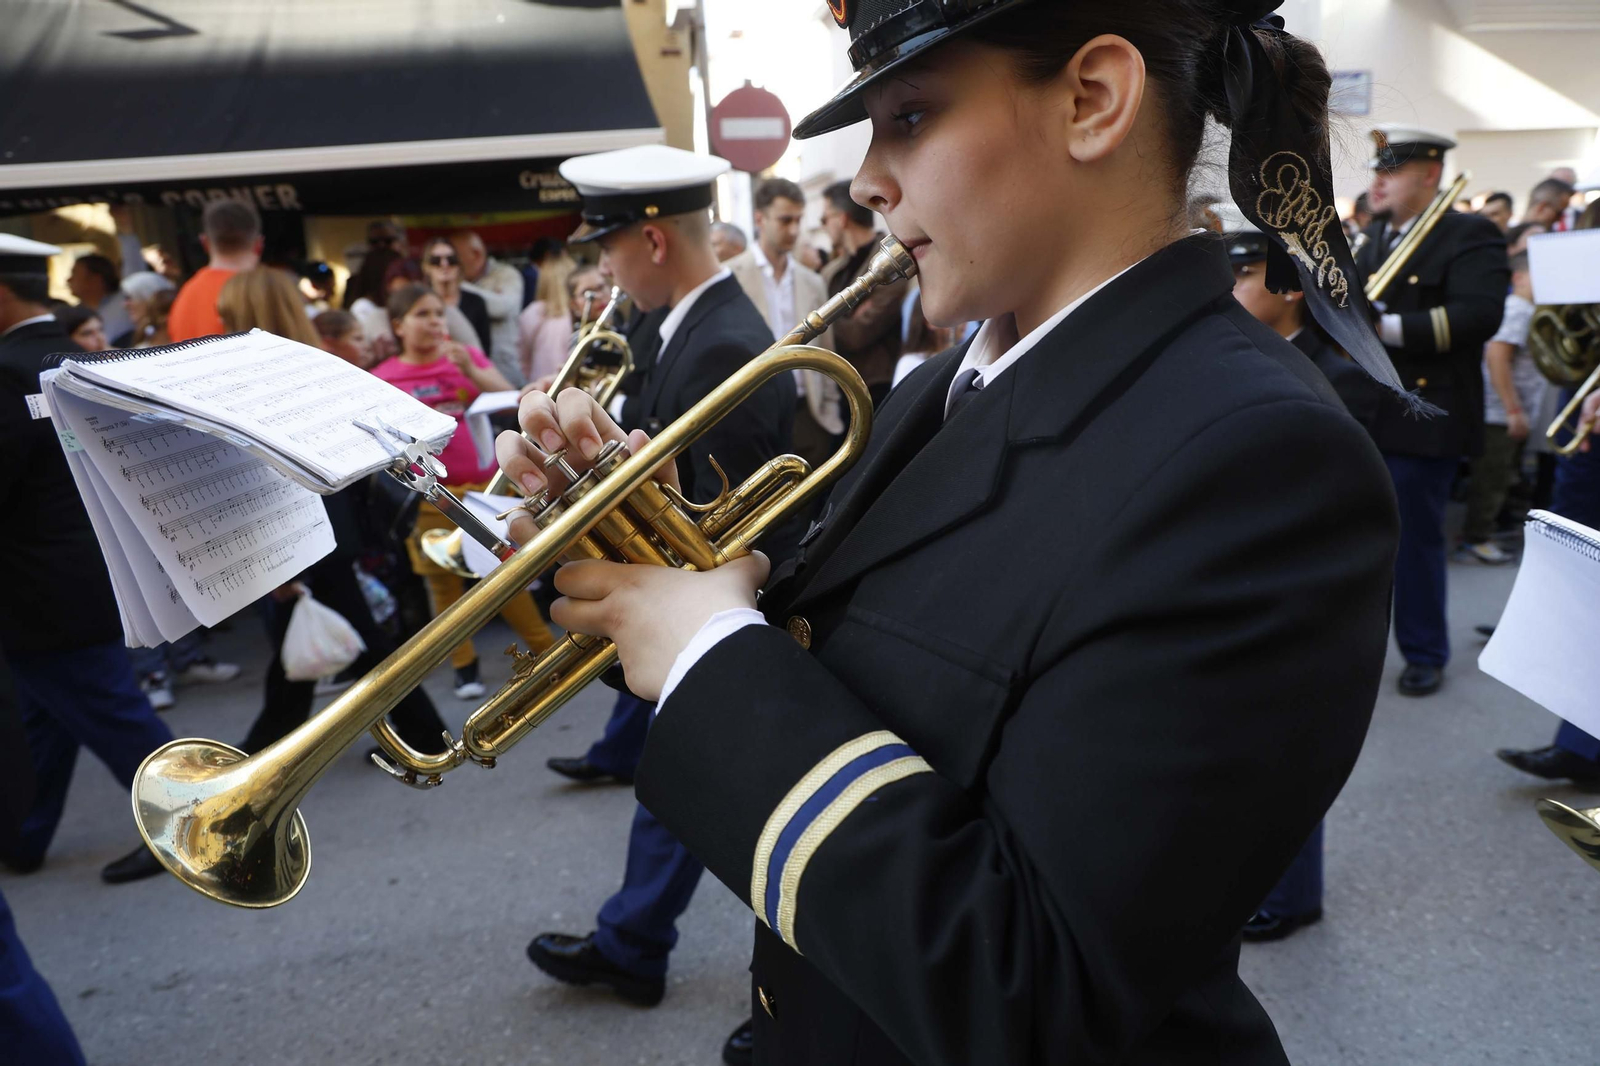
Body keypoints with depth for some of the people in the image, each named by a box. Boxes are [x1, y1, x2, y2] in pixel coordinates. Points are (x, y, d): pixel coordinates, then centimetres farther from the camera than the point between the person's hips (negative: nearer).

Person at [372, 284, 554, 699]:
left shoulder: (468, 356, 8)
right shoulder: (384, 377, 3)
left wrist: (470, 370, -16)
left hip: (485, 482, 0)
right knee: (442, 579, 4)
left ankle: (545, 648, 19)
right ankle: (465, 665, 17)